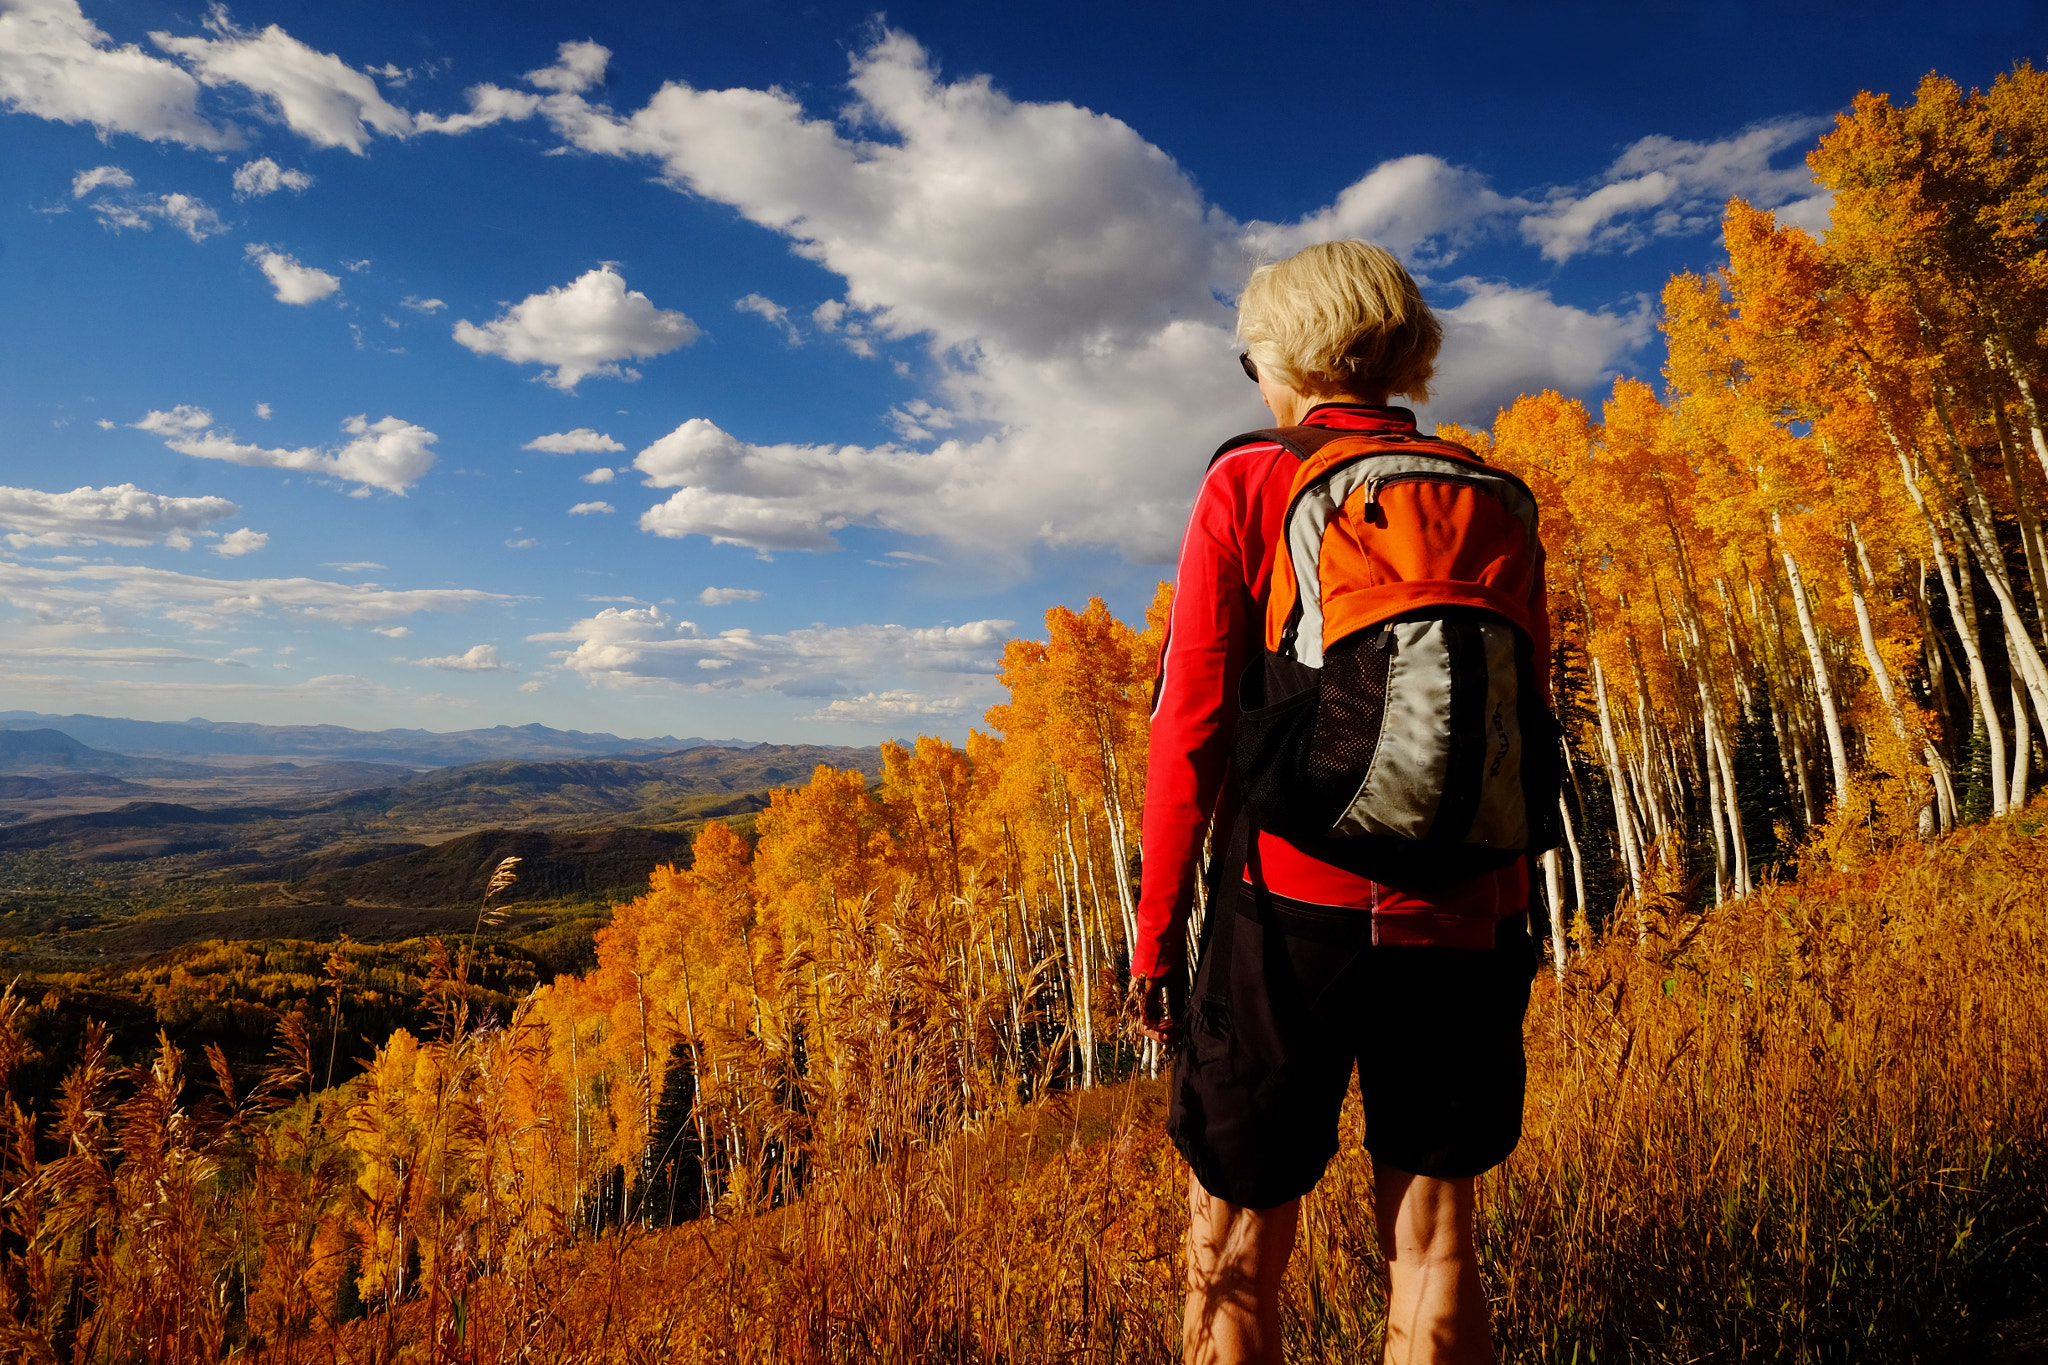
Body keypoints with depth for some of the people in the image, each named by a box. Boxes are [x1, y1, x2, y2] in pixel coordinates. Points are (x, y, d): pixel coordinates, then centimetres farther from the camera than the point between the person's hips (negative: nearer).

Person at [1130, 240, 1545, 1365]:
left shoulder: (1246, 486, -2)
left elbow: (1193, 721, -8)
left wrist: (1157, 922, -2)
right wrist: (1509, 907, 20)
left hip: (1292, 904, -4)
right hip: (1460, 916, 5)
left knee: (1234, 1258, 9)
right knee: (1432, 1245, 15)